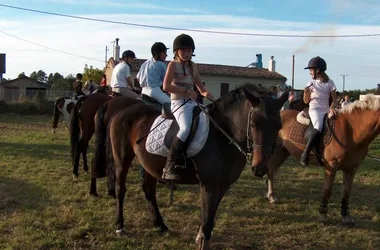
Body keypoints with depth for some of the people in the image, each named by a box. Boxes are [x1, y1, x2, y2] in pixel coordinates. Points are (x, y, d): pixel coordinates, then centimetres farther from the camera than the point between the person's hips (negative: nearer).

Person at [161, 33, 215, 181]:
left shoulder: (193, 67, 19)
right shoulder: (173, 65, 1)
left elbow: (202, 90, 20)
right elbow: (166, 86, -13)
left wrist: (216, 101, 3)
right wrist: (186, 91, -18)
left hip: (193, 103, 8)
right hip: (179, 103, -8)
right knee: (186, 129, -33)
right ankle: (169, 167, -32)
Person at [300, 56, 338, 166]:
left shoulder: (330, 82, 6)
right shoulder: (311, 83, 6)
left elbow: (334, 99, 5)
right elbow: (306, 101, 6)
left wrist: (332, 107, -16)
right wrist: (306, 93, -15)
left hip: (326, 110, 3)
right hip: (314, 109, -3)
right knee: (318, 127, -32)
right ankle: (305, 153, -33)